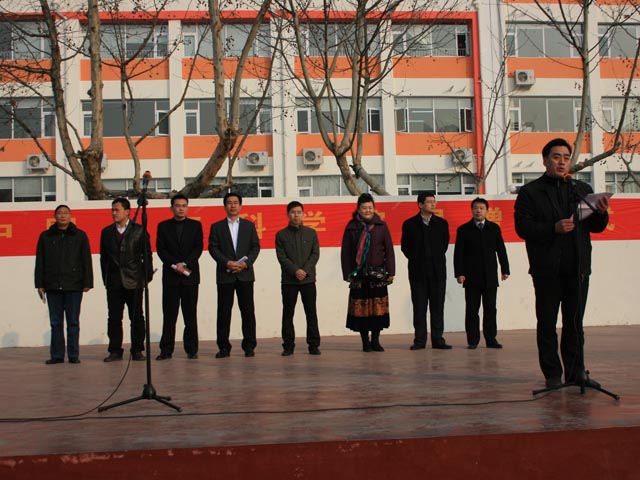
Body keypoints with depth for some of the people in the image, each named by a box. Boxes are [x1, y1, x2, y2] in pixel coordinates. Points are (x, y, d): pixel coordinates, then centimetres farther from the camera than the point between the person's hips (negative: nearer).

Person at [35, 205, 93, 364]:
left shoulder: (80, 236, 7)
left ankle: (73, 355, 7)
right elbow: (40, 262, 11)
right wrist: (40, 284, 4)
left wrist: (87, 282, -3)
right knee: (55, 322, 5)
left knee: (73, 322, 1)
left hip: (73, 285, -2)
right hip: (53, 286, 2)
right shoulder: (46, 236, 10)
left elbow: (86, 261, 4)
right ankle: (56, 355, 11)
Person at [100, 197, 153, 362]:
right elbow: (104, 257, 12)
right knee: (114, 318, 4)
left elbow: (147, 255, 3)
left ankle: (137, 350, 9)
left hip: (134, 281, -2)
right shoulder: (107, 232, 11)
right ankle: (115, 351, 11)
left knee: (136, 318, 2)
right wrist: (106, 278, 6)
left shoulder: (139, 231, 3)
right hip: (114, 282, 3)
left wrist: (147, 276, -3)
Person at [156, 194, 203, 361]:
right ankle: (166, 350, 4)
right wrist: (174, 265, -12)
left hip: (190, 275, 0)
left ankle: (191, 349, 6)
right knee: (169, 315, 0)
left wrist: (185, 264, -13)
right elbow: (160, 249, 1)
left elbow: (198, 248, 0)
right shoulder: (163, 226, 9)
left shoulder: (196, 225, 9)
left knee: (190, 315, 1)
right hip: (170, 275, 0)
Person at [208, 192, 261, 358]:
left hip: (245, 274, 1)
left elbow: (256, 246, 6)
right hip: (225, 275, -1)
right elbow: (213, 248, 1)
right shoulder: (217, 227, 9)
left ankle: (249, 346, 6)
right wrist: (227, 263, -13)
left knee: (248, 311, 1)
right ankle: (224, 347, 5)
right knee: (224, 311, 0)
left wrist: (246, 263, -10)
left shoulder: (249, 225, 12)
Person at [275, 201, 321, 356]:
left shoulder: (311, 233, 8)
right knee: (288, 313, 2)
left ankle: (314, 345, 6)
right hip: (288, 280, -1)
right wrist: (295, 271, -15)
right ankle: (288, 345, 8)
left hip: (308, 279, 1)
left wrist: (306, 270, -12)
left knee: (311, 313, 1)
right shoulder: (281, 235, 4)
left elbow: (315, 254, 2)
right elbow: (281, 257, -3)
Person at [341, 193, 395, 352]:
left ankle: (375, 340, 12)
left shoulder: (381, 226, 6)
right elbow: (345, 252, 4)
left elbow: (389, 250, 6)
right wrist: (347, 274, -1)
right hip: (358, 274, -1)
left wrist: (391, 272, 0)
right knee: (361, 308, -1)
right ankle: (365, 342, 8)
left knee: (378, 308, 1)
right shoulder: (351, 227, 3)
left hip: (378, 273, 1)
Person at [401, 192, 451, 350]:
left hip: (438, 271, 2)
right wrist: (416, 260, 6)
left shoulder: (442, 223, 8)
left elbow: (445, 243, 15)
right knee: (419, 307, 1)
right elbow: (405, 246, 7)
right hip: (418, 272, -2)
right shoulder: (410, 224, 2)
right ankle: (420, 340, 7)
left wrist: (437, 259, 10)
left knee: (437, 307, 3)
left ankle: (437, 339, 7)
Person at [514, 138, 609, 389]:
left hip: (577, 269, 3)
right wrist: (554, 228, -19)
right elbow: (522, 227, -8)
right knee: (547, 325, 3)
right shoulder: (530, 192, 3)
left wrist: (601, 213, -10)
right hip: (547, 270, -3)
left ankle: (576, 372, 13)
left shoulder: (582, 189, 15)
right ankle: (552, 374, 10)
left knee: (575, 323, 7)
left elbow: (596, 227, 12)